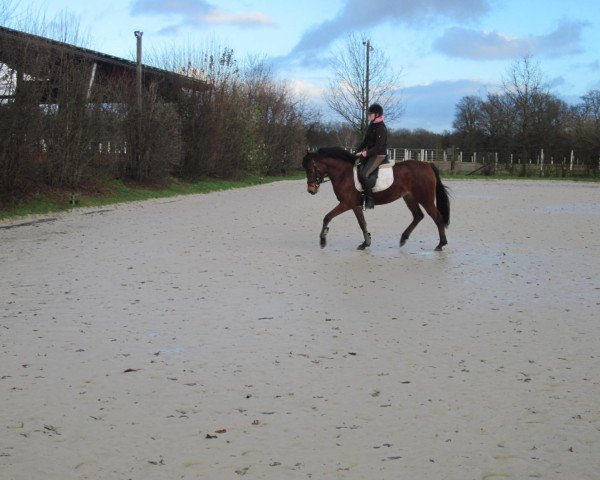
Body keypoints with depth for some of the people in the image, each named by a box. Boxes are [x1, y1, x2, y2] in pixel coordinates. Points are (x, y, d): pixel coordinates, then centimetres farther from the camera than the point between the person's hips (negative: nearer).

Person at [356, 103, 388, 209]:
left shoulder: (381, 128, -15)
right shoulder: (371, 126, 12)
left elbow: (378, 147, -20)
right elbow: (365, 141, 18)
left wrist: (366, 153, -21)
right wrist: (357, 150, 6)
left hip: (378, 155, -10)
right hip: (369, 154, 10)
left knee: (364, 174, -25)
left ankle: (370, 201, -18)